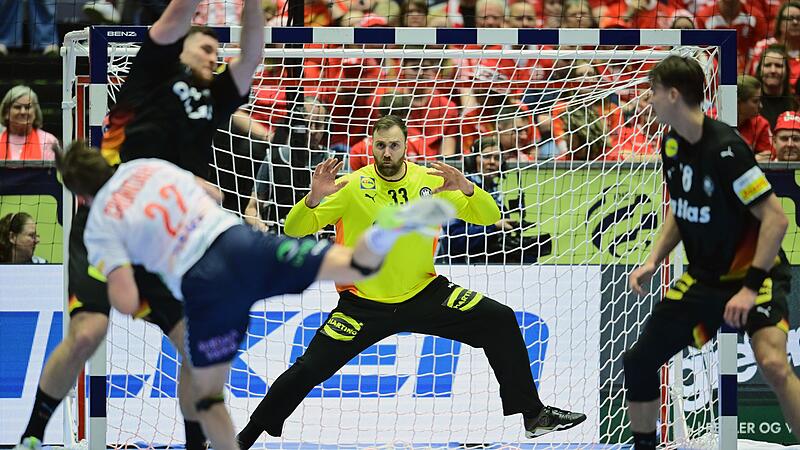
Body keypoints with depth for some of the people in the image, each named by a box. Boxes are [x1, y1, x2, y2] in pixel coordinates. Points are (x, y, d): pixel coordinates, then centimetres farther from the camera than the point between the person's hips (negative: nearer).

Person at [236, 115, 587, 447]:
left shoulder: (431, 181, -4)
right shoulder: (352, 187, -11)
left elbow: (489, 217, -3)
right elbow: (294, 230, -12)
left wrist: (467, 190, -24)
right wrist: (313, 201, -33)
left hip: (424, 294, 2)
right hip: (364, 305, -2)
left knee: (499, 322, -10)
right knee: (309, 369, -11)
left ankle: (533, 415, 1)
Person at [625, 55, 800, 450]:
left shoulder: (724, 148, -24)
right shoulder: (672, 144, 1)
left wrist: (751, 287, -27)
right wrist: (652, 261, 3)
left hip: (753, 273, -8)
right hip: (704, 278, 8)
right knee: (638, 361, 3)